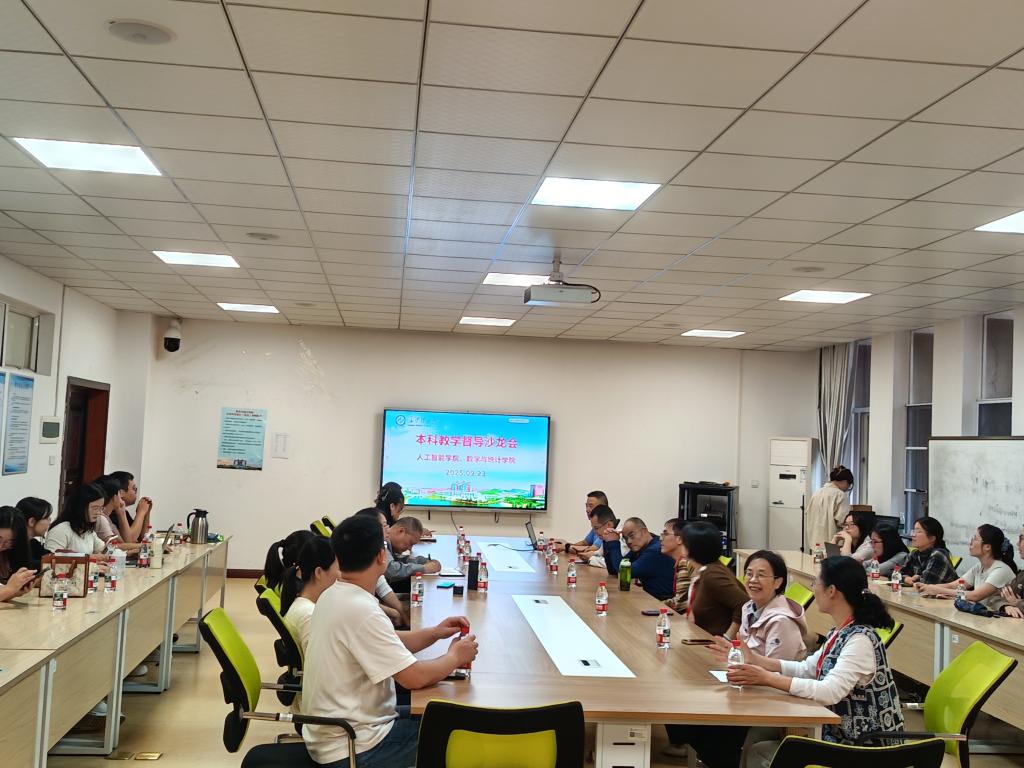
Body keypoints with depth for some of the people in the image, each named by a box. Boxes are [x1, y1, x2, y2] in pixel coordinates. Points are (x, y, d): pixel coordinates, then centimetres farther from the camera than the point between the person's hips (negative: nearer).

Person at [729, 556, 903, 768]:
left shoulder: (860, 639, -24)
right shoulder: (840, 632, 5)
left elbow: (830, 692, -34)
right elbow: (806, 669, 14)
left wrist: (767, 679, -34)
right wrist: (753, 659, 6)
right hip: (842, 739, 8)